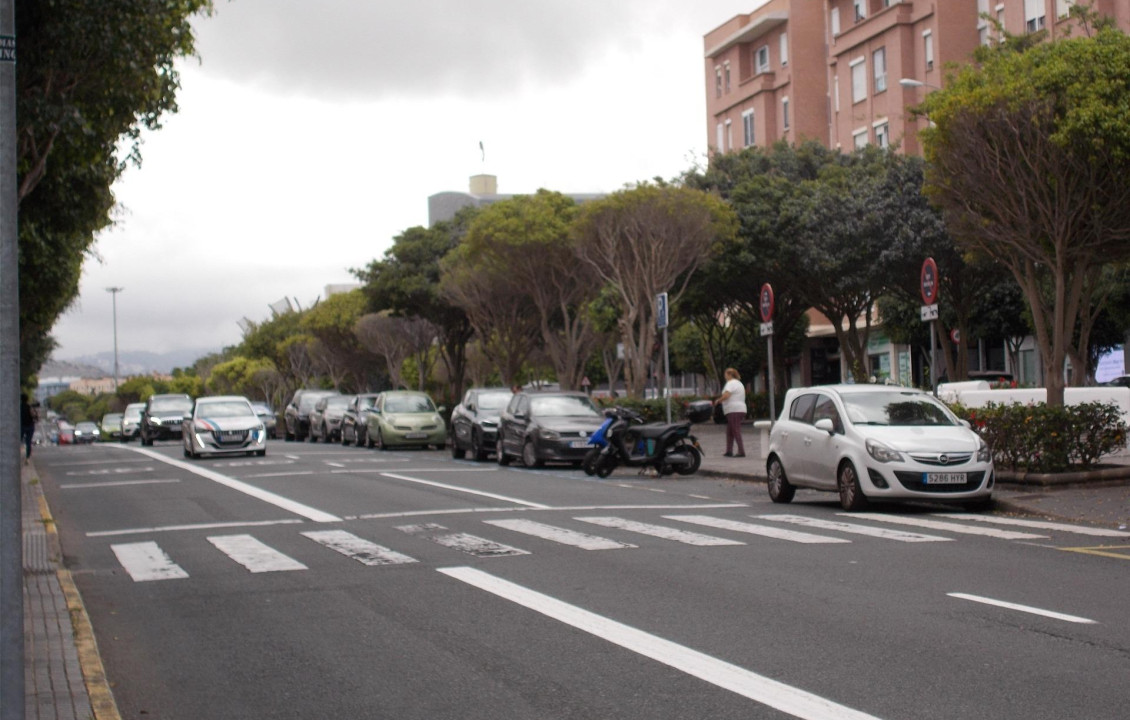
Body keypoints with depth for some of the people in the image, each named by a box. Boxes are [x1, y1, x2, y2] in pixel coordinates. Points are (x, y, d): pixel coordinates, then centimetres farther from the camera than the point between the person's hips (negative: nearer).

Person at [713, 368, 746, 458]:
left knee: (736, 431, -11)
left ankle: (741, 451, -15)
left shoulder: (731, 383, -9)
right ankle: (729, 451, 12)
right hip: (740, 410, 10)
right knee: (729, 432, 13)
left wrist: (717, 400, -6)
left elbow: (726, 395, -22)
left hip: (734, 411, -10)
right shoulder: (739, 383, 22)